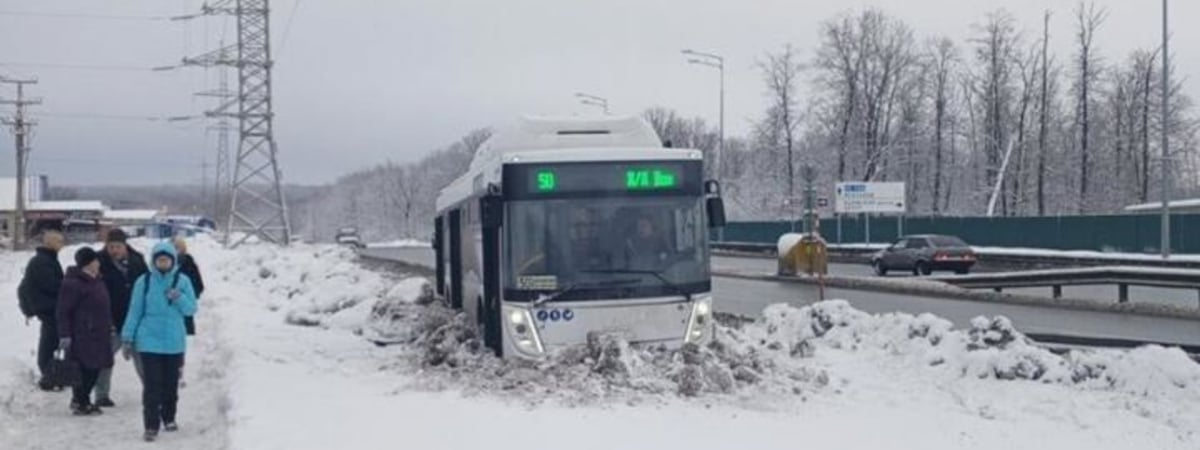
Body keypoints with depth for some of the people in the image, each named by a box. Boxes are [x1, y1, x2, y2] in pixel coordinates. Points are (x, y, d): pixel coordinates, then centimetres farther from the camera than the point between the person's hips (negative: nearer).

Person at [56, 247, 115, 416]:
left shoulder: (96, 281, 16)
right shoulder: (73, 283, -13)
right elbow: (64, 311, -14)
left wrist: (109, 328, 27)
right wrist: (64, 335, -18)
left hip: (98, 335, 9)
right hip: (82, 336, -9)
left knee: (94, 369, 11)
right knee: (83, 369, -5)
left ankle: (82, 400, 24)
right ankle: (80, 403, 6)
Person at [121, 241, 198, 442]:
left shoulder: (182, 281, -1)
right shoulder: (144, 282, -4)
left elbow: (191, 309, 0)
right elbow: (135, 311, 1)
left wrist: (179, 298, -19)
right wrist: (127, 338, 1)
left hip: (174, 342, 2)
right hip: (149, 341, -2)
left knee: (171, 383, 13)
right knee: (152, 385, -6)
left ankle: (169, 418, 30)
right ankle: (151, 426, -4)